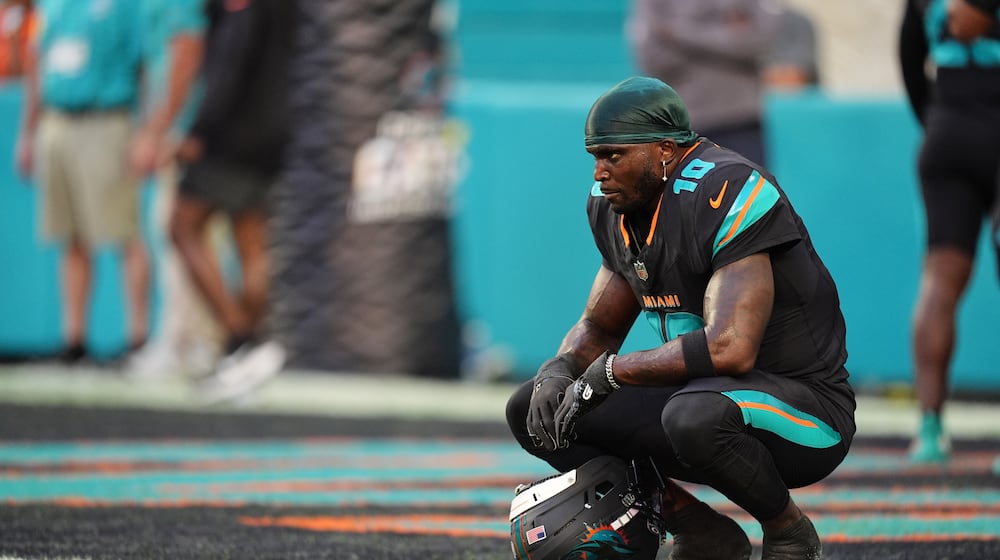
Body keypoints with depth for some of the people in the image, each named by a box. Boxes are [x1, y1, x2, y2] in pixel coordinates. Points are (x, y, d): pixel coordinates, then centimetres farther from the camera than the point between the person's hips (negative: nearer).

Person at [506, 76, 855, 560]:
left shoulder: (726, 195, -23)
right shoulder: (614, 208, 5)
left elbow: (730, 348, -32)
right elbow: (597, 329, 18)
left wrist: (609, 371, -19)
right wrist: (558, 372, -7)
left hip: (802, 406, -9)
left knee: (695, 417, -41)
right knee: (533, 411, 1)